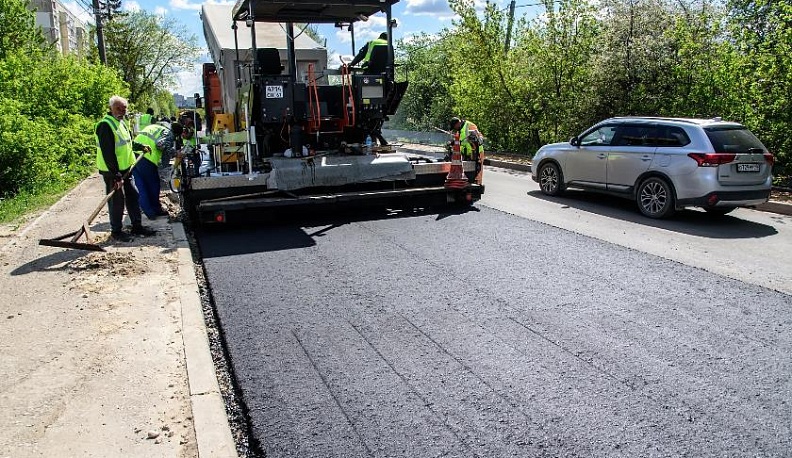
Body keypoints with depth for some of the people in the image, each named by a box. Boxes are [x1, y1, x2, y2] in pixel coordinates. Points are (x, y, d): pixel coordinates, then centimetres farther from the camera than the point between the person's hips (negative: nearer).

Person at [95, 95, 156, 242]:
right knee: (117, 200, -1)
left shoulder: (121, 122, 12)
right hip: (112, 171, -9)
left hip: (125, 169, 9)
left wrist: (141, 146, 18)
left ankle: (137, 226, 26)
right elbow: (107, 153, -25)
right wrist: (116, 176, -26)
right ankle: (116, 231, 12)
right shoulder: (106, 125, -19)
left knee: (133, 195, 14)